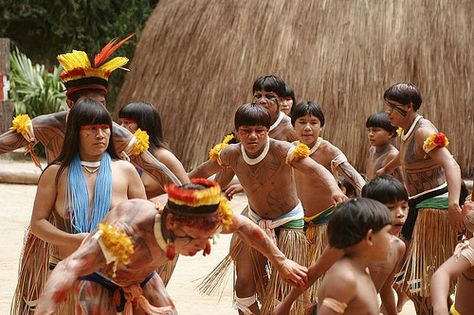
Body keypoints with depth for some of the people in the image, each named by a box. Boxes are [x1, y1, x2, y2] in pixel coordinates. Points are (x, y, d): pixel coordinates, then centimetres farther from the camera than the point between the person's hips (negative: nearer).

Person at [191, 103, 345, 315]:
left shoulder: (281, 150, -28)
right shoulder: (231, 154, -13)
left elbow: (314, 169, -40)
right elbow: (204, 171, 6)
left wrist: (333, 189, -59)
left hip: (288, 222, -4)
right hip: (255, 220, 4)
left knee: (285, 288, -7)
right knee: (244, 285, 3)